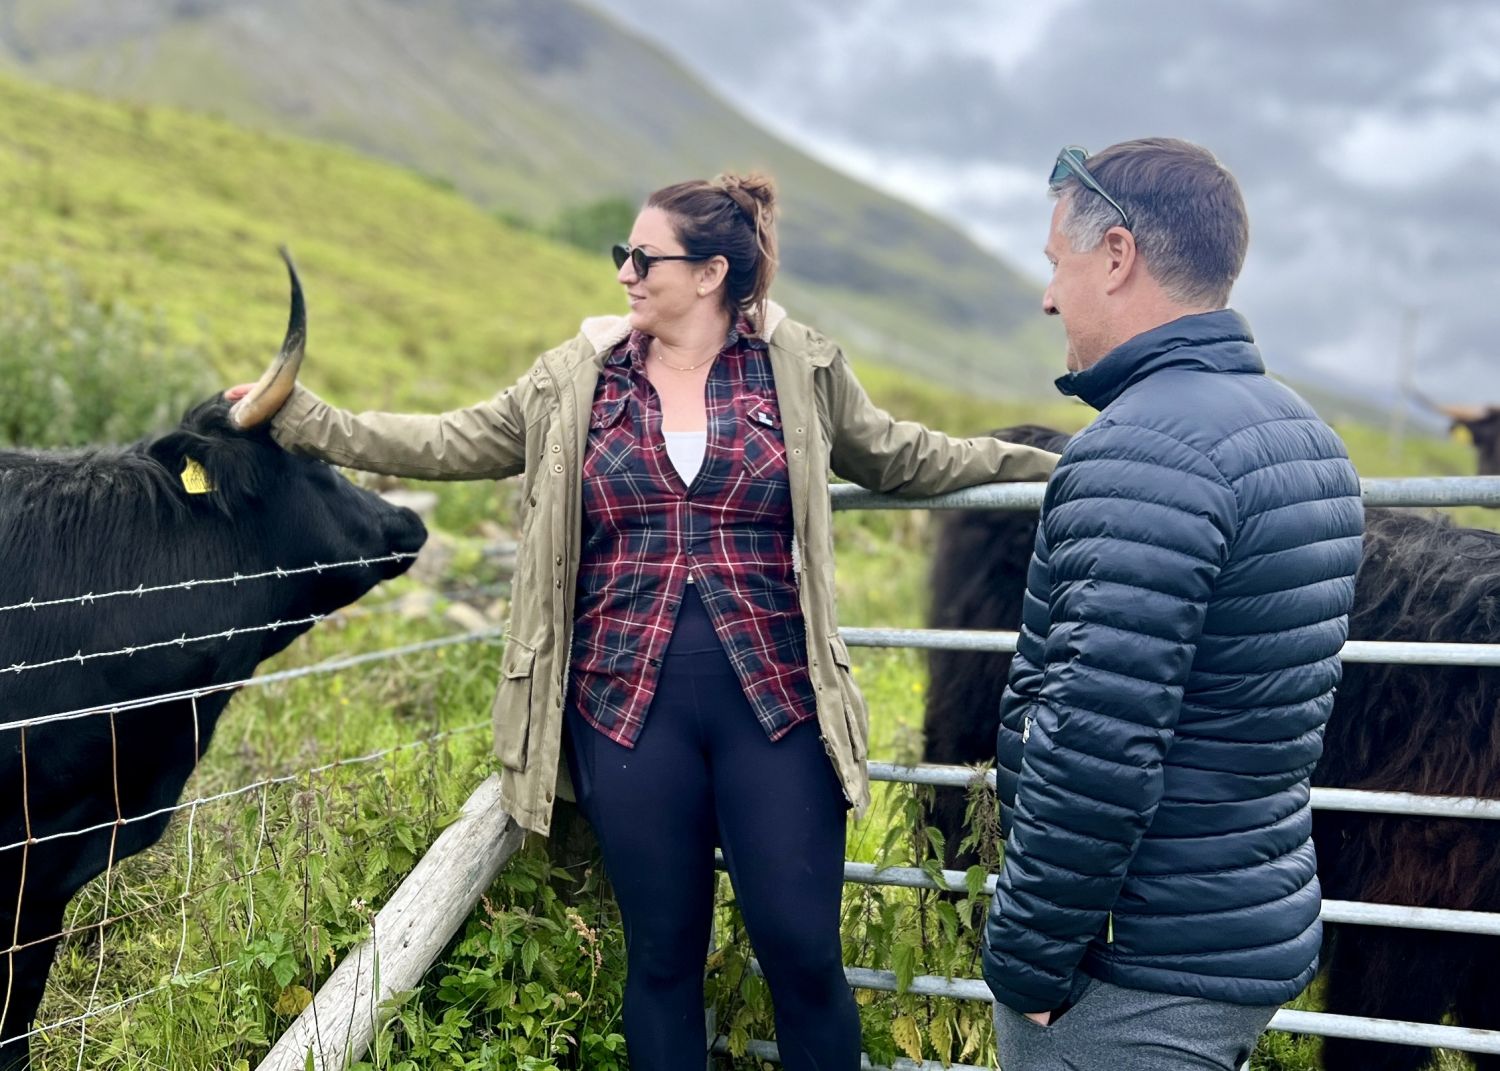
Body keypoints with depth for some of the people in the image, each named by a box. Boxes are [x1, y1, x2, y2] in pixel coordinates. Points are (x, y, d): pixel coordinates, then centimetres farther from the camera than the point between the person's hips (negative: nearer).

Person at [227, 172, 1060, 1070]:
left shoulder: (799, 368, 3)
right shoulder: (578, 377, 6)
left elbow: (907, 458, 13)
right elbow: (447, 446, 9)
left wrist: (1049, 460, 10)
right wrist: (303, 419, 3)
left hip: (773, 704, -1)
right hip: (628, 707, 2)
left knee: (803, 952, 1)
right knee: (662, 954, 12)